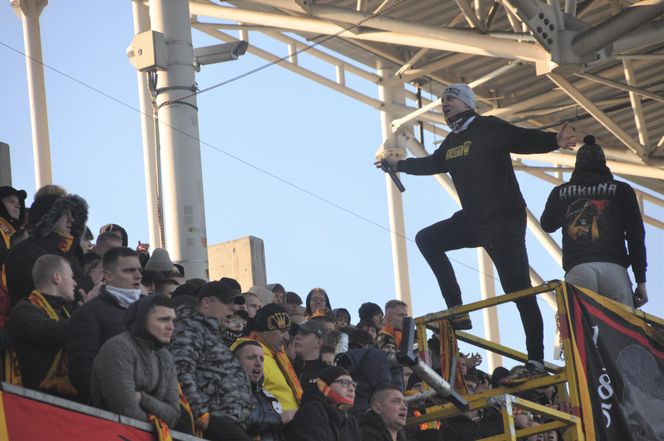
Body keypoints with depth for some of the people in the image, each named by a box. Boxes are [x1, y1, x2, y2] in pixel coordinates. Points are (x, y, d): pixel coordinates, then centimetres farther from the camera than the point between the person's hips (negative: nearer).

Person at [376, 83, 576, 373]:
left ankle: (536, 359, -10)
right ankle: (458, 313, 1)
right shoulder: (451, 142, 16)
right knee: (427, 239, 5)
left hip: (504, 221, -9)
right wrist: (399, 165, 41)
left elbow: (526, 139, -21)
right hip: (473, 221, 9)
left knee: (518, 289, -12)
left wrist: (554, 140, -39)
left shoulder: (489, 128, -8)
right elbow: (432, 164, 35)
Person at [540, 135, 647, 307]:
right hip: (614, 267, -1)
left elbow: (547, 225, 39)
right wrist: (641, 280, 10)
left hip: (577, 268, 1)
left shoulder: (560, 192, 20)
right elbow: (636, 235, 9)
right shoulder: (621, 190, 16)